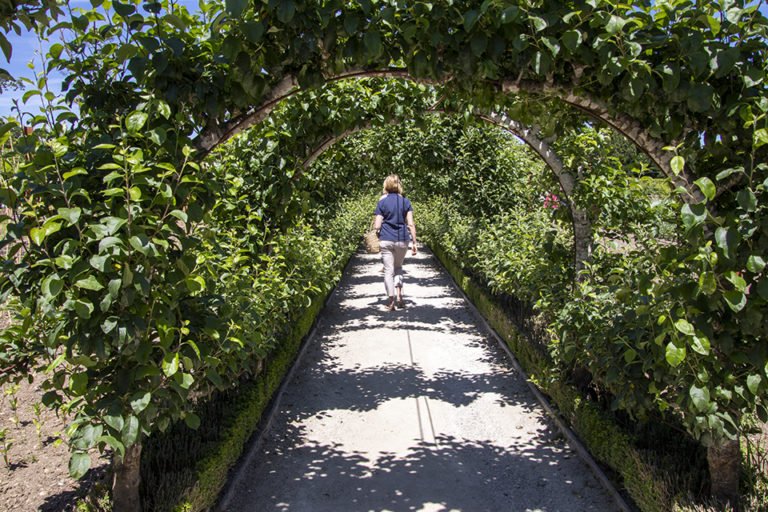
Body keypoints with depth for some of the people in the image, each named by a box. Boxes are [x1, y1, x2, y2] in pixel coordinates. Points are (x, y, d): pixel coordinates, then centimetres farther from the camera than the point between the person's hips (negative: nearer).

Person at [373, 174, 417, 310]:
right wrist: (414, 243, 3)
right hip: (402, 240, 2)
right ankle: (399, 295, 8)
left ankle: (391, 301, 3)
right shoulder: (405, 202, 2)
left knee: (388, 270, 4)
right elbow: (411, 224, -2)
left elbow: (377, 226, -6)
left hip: (386, 240, -2)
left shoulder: (382, 202, -3)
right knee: (398, 267, 21)